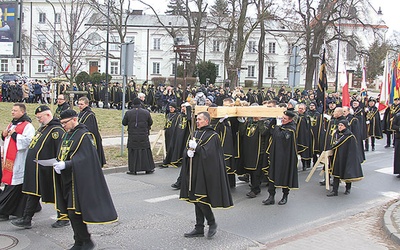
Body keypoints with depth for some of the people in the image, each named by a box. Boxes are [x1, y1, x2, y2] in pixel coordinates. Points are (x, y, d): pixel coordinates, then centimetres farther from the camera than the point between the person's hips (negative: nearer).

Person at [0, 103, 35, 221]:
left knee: (14, 188, -5)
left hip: (19, 162, -9)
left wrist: (14, 134, -17)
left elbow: (28, 141, -22)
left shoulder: (28, 126, -10)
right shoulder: (11, 124, 18)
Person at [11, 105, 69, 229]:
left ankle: (64, 218, 17)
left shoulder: (56, 130, -18)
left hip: (46, 171, -10)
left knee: (56, 194, 3)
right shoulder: (42, 128, 14)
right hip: (35, 169, 10)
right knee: (33, 193, 12)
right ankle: (26, 220, 18)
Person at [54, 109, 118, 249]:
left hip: (78, 181, -8)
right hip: (66, 180, 8)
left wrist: (66, 164, -27)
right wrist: (58, 164, -6)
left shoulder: (84, 135, -12)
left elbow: (85, 158, -20)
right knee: (71, 213, 12)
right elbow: (61, 155, 16)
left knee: (74, 213, -8)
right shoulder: (66, 135, 13)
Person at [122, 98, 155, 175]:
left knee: (133, 152, 7)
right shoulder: (146, 112, -5)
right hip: (144, 136, 1)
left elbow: (124, 123, 2)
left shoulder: (128, 113, -6)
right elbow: (150, 123, 4)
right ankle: (148, 169, 17)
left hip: (132, 137, -1)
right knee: (145, 151, 11)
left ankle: (133, 170, 7)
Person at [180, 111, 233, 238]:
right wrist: (189, 152, -10)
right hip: (194, 172, 7)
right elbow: (185, 152, 11)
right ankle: (199, 229, 17)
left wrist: (196, 147, -17)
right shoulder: (195, 134, 13)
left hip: (205, 172, -7)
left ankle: (212, 223, 14)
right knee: (196, 200, 9)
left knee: (201, 200, -8)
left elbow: (208, 153, -18)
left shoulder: (212, 136, -9)